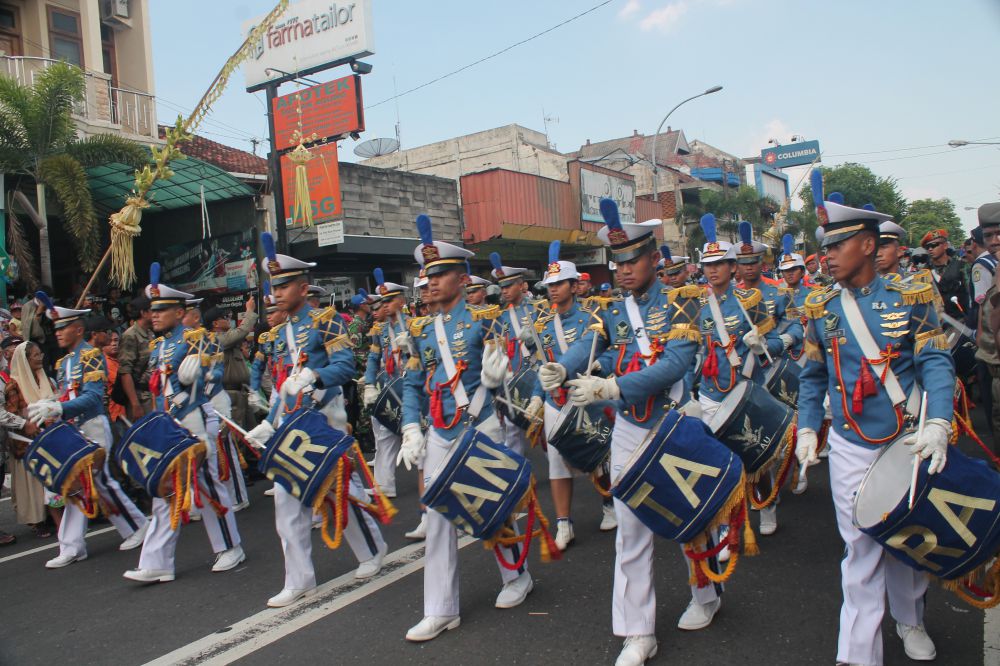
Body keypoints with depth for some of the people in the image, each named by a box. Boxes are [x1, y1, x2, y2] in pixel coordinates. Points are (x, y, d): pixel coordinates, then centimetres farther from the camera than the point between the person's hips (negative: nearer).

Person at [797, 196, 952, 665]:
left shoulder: (910, 299, -4)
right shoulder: (821, 309, 1)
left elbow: (935, 364, -8)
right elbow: (812, 377, 9)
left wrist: (938, 424, -22)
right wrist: (807, 429, 1)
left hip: (906, 444, 0)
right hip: (850, 450, 0)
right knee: (861, 548, 2)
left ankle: (910, 620, 42)